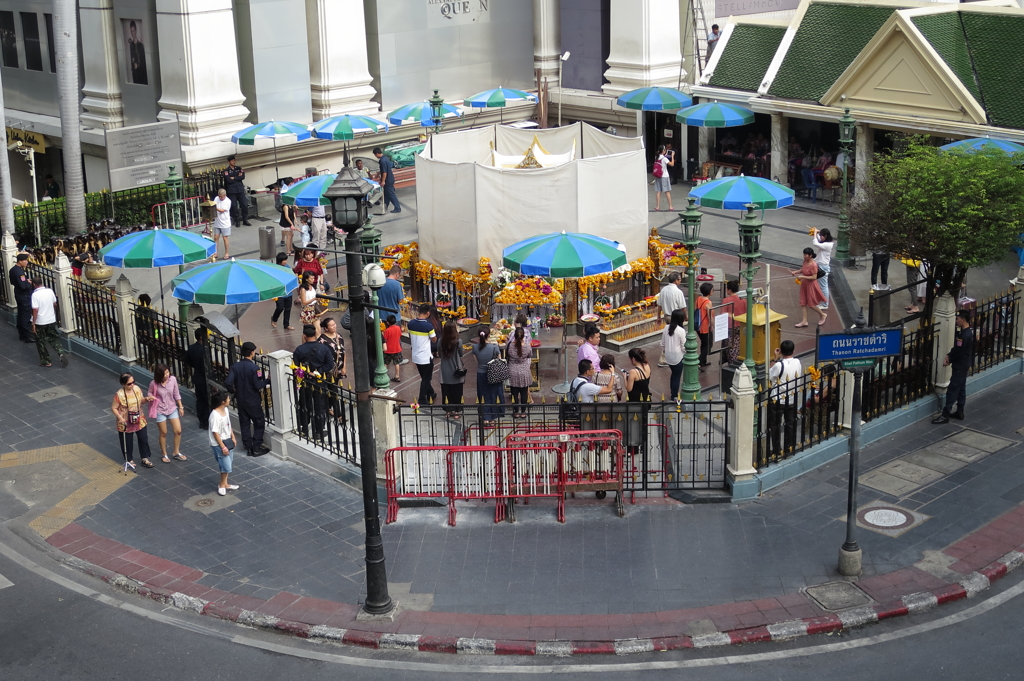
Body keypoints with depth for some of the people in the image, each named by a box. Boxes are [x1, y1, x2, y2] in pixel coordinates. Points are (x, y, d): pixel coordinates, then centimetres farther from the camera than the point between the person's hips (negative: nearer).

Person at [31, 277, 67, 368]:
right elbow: (55, 304, 8)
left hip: (40, 322, -5)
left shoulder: (35, 294, -18)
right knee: (54, 339, 17)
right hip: (52, 320, 5)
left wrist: (33, 323, -12)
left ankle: (45, 361, 17)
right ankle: (61, 353, -5)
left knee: (41, 342, 11)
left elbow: (35, 310, -19)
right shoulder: (50, 291, -2)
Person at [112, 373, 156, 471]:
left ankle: (145, 459, 31)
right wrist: (120, 418, -26)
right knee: (127, 442, 13)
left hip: (139, 420, 5)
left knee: (144, 439, 13)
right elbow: (113, 408, -14)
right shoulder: (119, 395, -23)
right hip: (125, 422, -5)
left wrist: (146, 399, -14)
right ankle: (129, 460, 35)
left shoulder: (136, 389, -8)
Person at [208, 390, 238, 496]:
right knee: (226, 466, -3)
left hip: (227, 441, 9)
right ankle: (222, 485, 16)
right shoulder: (215, 415, -26)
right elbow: (215, 433, -24)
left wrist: (233, 437, 15)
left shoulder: (225, 410, 1)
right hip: (219, 444, -9)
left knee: (227, 465, 16)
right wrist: (223, 447, -21)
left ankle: (224, 483, 30)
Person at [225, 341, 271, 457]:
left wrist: (234, 392, 6)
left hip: (241, 401, 5)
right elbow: (258, 386, -21)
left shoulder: (235, 366, -6)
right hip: (253, 401, -5)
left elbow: (228, 383, -12)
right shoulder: (254, 368, -20)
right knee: (259, 423, 9)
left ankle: (249, 447, 19)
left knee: (244, 424, 14)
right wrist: (267, 380, -4)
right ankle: (256, 448, 9)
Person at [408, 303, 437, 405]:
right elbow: (434, 340, -8)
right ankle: (422, 400, 12)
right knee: (426, 379, 9)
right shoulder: (428, 326, -21)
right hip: (426, 357, -6)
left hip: (415, 356, 6)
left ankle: (430, 394, 39)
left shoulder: (411, 323, -5)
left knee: (425, 377, 23)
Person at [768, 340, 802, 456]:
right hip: (793, 399, 5)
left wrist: (775, 358, -8)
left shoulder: (779, 365, -25)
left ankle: (776, 451, 13)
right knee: (791, 424, 17)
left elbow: (770, 376, -8)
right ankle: (789, 448, 26)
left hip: (778, 400, -5)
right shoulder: (798, 362, -8)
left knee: (775, 426, 8)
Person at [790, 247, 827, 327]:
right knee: (803, 303, 9)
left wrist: (803, 277, -27)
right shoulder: (805, 261, -2)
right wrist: (796, 272, -3)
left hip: (811, 285, -8)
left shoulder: (813, 265, -26)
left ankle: (823, 315, 30)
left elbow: (814, 277, -25)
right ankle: (804, 321, 16)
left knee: (811, 304, 6)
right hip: (804, 285, 8)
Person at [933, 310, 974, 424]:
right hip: (964, 365, 10)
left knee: (952, 390, -6)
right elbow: (956, 348, 12)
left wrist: (949, 361, -7)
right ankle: (959, 412, 24)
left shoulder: (965, 335, -25)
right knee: (961, 389, 16)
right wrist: (948, 356, -1)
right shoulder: (968, 332, 8)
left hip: (960, 366, -10)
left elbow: (958, 352, -22)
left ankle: (945, 415, -4)